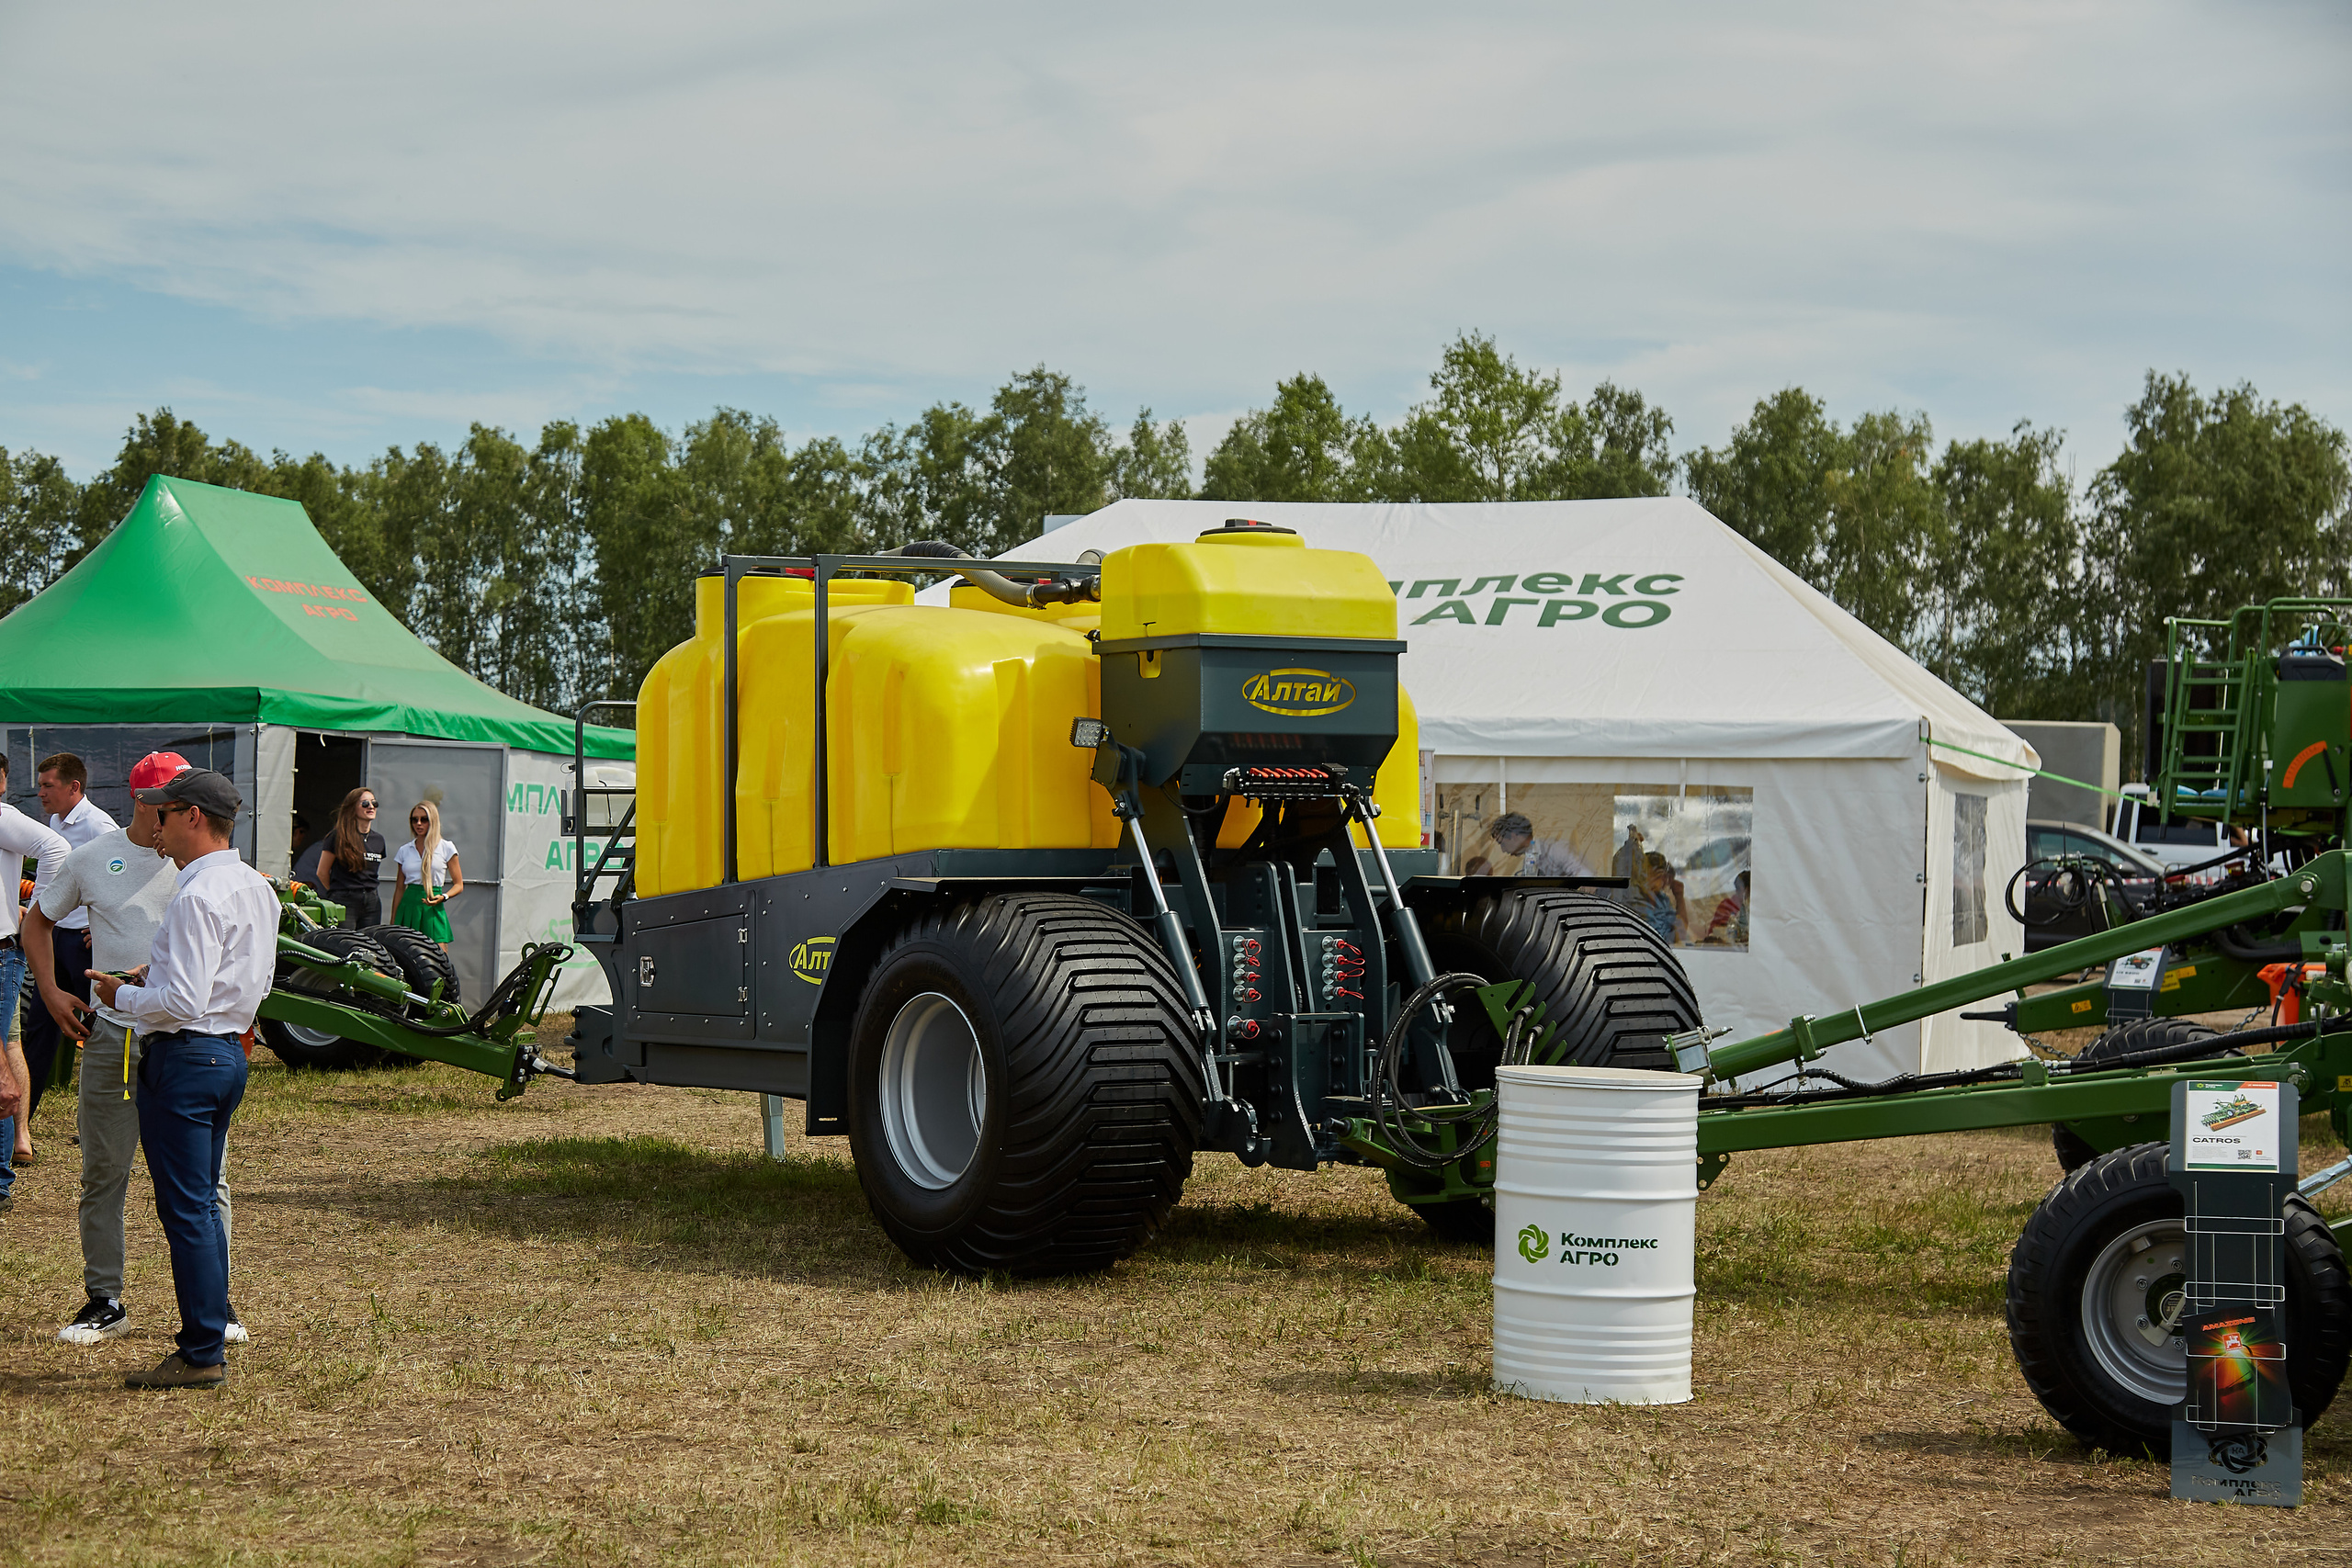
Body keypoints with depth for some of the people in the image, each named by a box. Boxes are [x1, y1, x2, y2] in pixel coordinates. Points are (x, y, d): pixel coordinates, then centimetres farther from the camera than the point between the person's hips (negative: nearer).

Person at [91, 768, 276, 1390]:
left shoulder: (198, 896, -19)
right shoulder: (257, 889, 11)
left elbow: (182, 1003, -24)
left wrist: (122, 996, -7)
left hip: (183, 1058, -10)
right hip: (229, 1052, 10)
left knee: (186, 1210, -4)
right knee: (203, 1205, 16)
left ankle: (202, 1355, -1)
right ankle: (210, 1337, 19)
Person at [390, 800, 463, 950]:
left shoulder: (446, 848, 6)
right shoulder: (405, 850, 13)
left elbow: (458, 885, 8)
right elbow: (399, 889, 17)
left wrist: (443, 897, -13)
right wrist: (393, 923, 12)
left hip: (432, 910, -2)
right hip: (408, 907, 2)